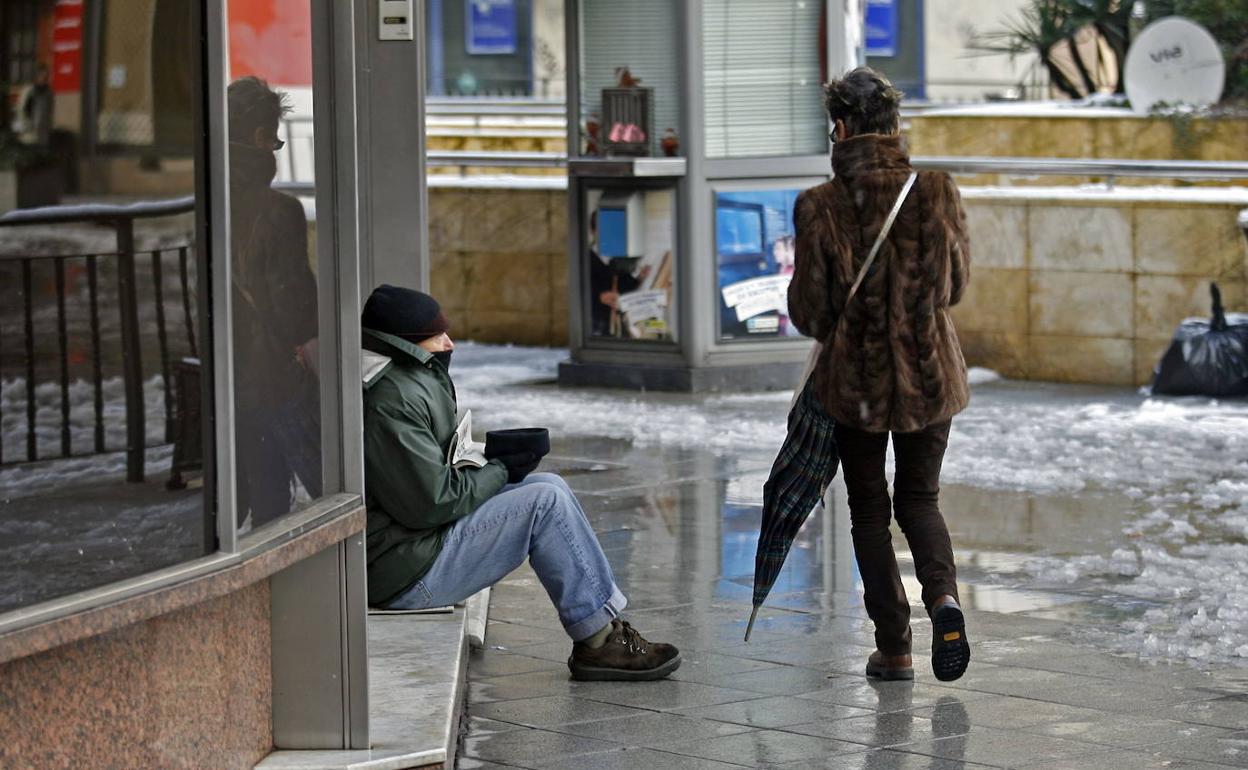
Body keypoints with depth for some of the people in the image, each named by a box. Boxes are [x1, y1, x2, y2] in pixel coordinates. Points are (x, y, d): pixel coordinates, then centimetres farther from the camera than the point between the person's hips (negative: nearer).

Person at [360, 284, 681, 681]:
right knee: (545, 503, -14)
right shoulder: (392, 402, -20)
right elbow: (432, 503, -22)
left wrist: (487, 461, 6)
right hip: (408, 575, -11)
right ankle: (597, 642, -7)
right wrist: (500, 472, -8)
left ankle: (608, 623, 5)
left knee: (549, 485, 9)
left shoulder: (415, 383, 14)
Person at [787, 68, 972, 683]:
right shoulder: (938, 193, -7)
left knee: (869, 511, 14)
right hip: (931, 371, 2)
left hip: (855, 377, -2)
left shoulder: (821, 206, -15)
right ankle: (942, 593, -10)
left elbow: (808, 311, -9)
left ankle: (894, 648, 12)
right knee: (920, 499, 18)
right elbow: (957, 283, 6)